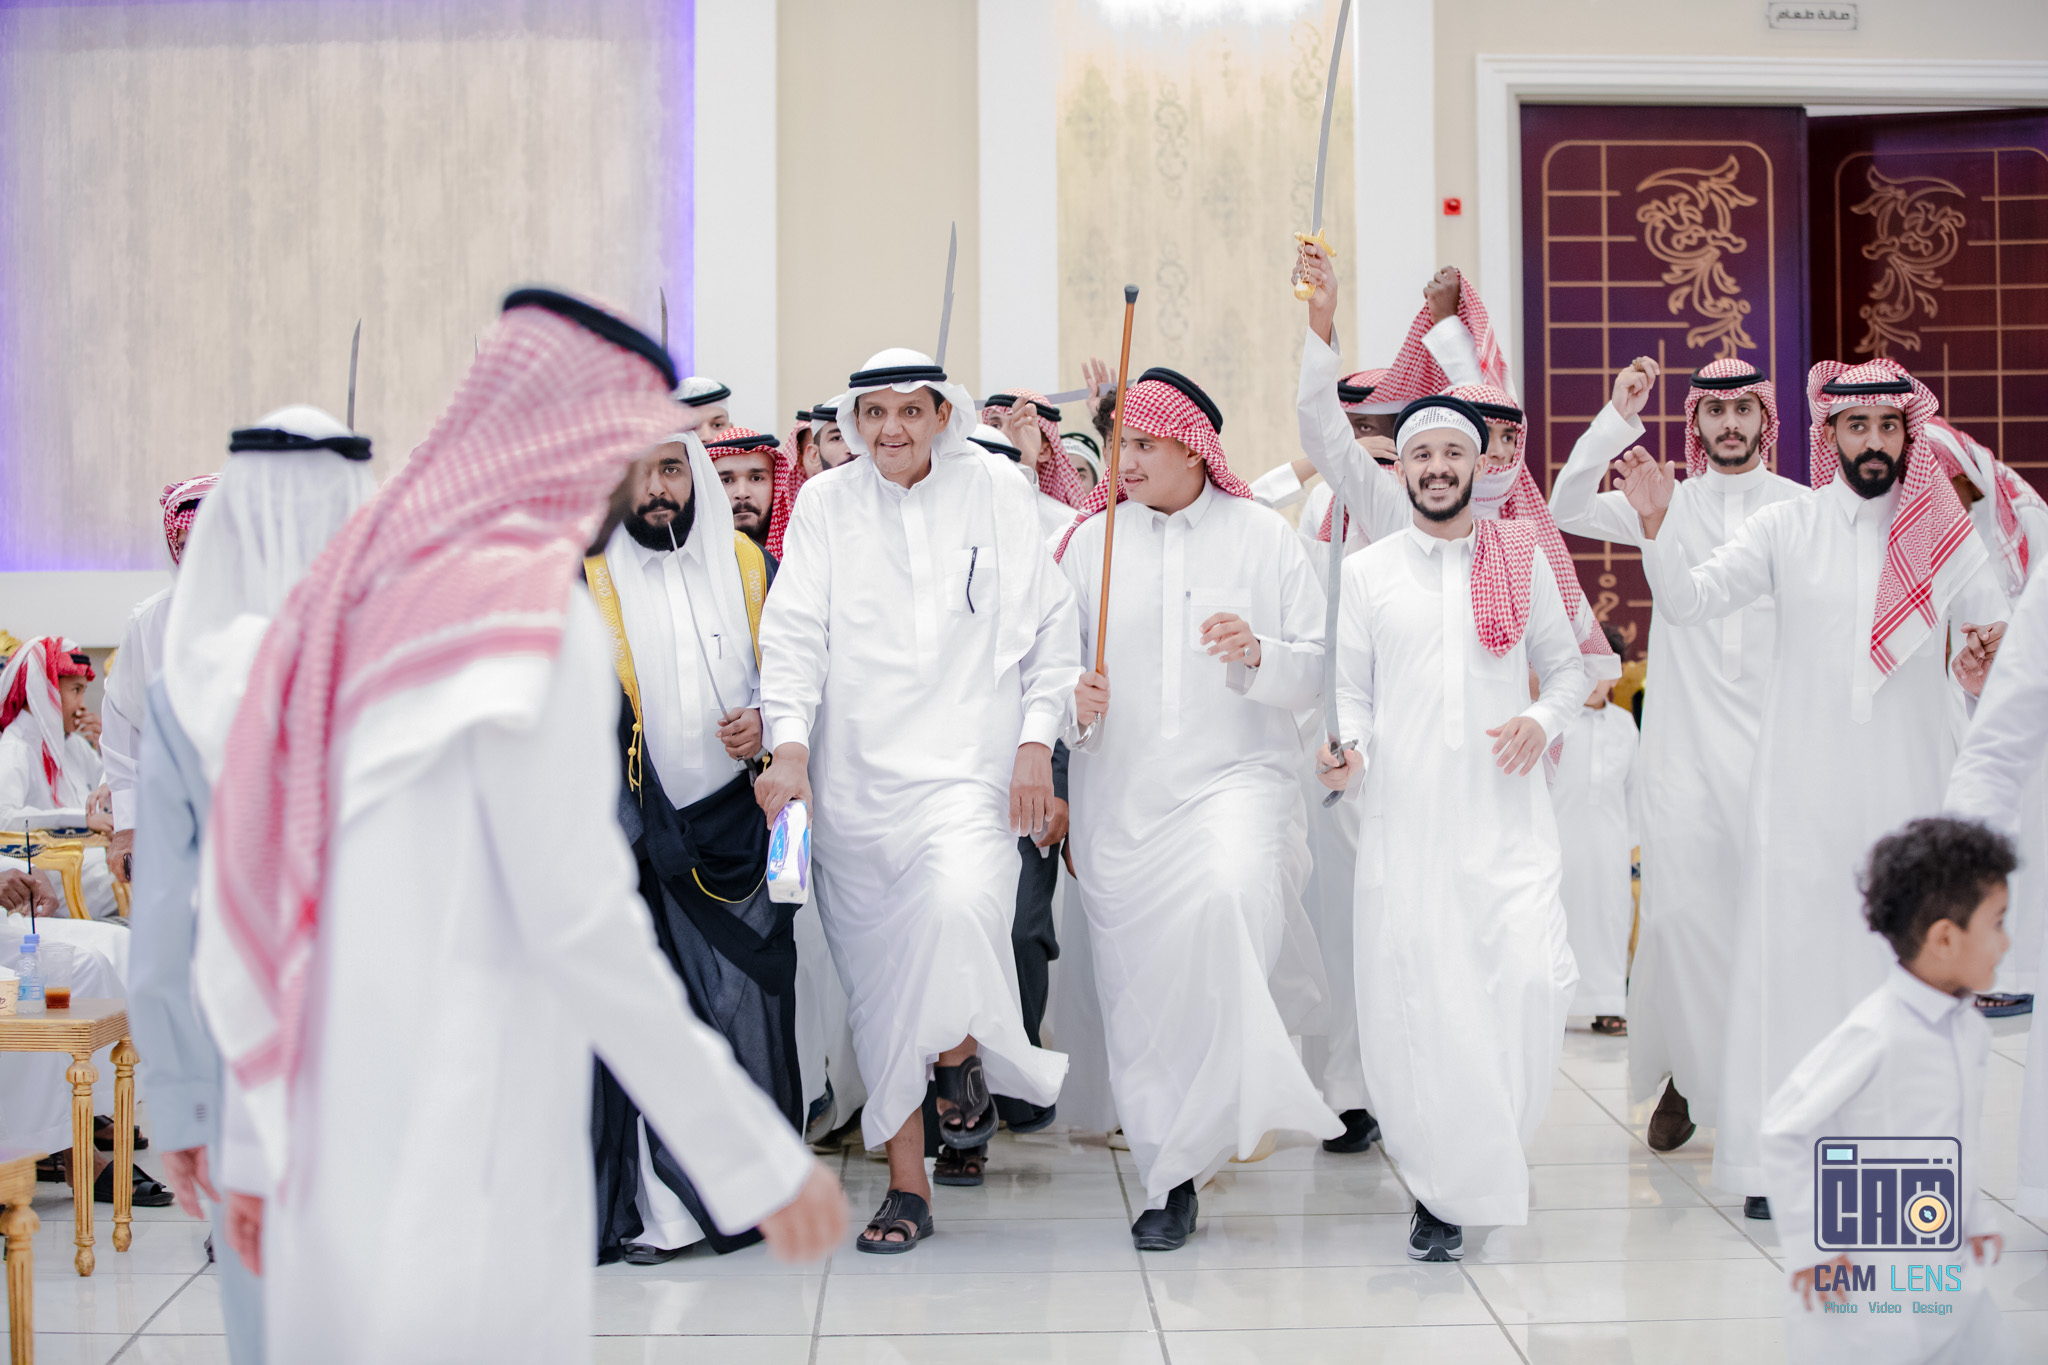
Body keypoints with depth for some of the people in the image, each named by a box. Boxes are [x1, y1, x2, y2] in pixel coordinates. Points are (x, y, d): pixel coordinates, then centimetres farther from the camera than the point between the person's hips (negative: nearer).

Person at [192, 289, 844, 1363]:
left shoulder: (345, 601, 11)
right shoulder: (527, 617, -15)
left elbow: (249, 894, 13)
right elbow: (578, 924, -20)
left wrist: (257, 1144, 21)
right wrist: (758, 1158, -16)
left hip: (333, 1155, 8)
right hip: (464, 1159, -8)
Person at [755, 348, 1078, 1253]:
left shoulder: (997, 491, 5)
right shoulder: (825, 504, 7)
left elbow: (1049, 625, 7)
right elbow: (795, 633, 2)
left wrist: (1036, 742, -3)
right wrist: (790, 742, -13)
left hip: (968, 768, -2)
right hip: (853, 779, 2)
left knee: (962, 905, -30)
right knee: (877, 987, 4)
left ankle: (961, 1053, 1)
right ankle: (906, 1186, 16)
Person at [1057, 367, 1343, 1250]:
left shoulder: (1263, 537, 5)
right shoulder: (1090, 541, 10)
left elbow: (1314, 672, 4)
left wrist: (1257, 657, -16)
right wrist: (1074, 705, -10)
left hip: (1237, 773, -2)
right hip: (1122, 795, 3)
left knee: (1232, 893, -34)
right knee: (1137, 990, 3)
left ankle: (1233, 1102, -16)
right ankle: (1172, 1181, 17)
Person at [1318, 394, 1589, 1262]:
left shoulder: (1523, 559, 9)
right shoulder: (1367, 571, 9)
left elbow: (1568, 665, 15)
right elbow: (1352, 691, 11)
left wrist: (1543, 719, -4)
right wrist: (1349, 753, -8)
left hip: (1506, 808, 0)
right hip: (1404, 810, 0)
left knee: (1533, 978, -15)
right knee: (1416, 999, -3)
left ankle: (1500, 1148, 11)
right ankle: (1442, 1188, 11)